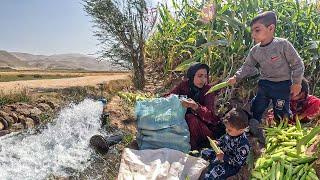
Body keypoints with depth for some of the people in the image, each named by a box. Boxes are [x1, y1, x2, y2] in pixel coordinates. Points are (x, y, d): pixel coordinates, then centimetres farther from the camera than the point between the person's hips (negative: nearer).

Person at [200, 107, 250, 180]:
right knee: (203, 153, 14)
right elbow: (223, 139, 12)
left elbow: (238, 161, -27)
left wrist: (224, 157, -29)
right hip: (222, 153, 8)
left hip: (231, 165, -8)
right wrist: (217, 143, -6)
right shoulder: (230, 133, -10)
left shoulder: (243, 144, -32)